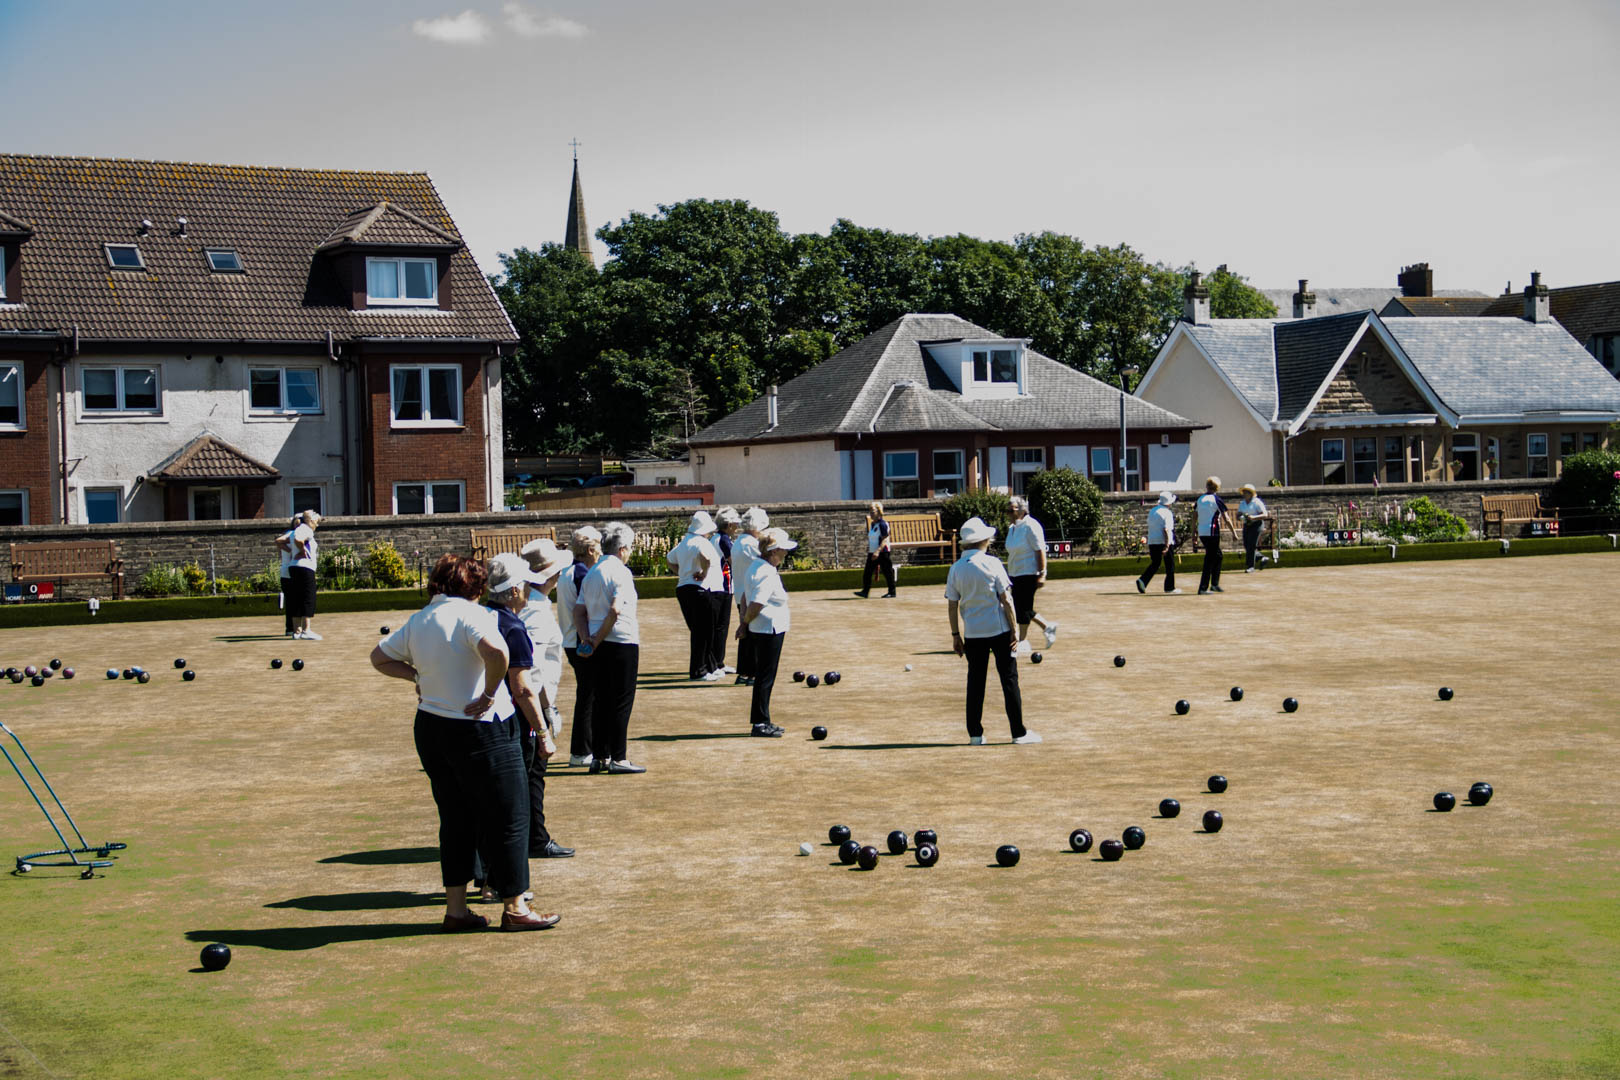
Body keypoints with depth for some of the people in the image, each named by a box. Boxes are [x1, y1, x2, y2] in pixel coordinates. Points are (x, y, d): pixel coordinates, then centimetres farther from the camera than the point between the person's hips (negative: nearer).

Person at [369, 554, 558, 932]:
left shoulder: (417, 621, 8)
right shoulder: (469, 614, -15)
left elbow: (379, 657, 19)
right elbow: (495, 651, -33)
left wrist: (416, 675, 10)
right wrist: (489, 695, -20)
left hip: (430, 728, 8)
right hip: (478, 731, -8)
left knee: (455, 819, 16)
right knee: (509, 816, 4)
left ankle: (455, 909, 19)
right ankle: (514, 908, 9)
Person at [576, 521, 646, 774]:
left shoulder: (591, 573, 13)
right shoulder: (620, 572, -10)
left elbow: (578, 612, 11)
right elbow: (615, 611, -20)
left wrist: (587, 639, 1)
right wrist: (597, 640, -12)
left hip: (599, 646, 7)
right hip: (622, 642, -7)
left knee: (601, 701, 12)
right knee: (621, 701, -2)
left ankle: (599, 756, 14)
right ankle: (618, 758, -1)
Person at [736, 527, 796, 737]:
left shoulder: (756, 565, 12)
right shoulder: (767, 574, -20)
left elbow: (748, 598, 15)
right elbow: (756, 604, -24)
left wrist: (744, 622, 11)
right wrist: (745, 623, -8)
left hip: (760, 630, 10)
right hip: (769, 630, -10)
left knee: (764, 677, 15)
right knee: (765, 678, -4)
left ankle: (761, 722, 22)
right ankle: (760, 723, 1)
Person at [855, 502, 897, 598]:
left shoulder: (882, 524, -14)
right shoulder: (872, 524, 13)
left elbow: (885, 540, -19)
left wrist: (878, 551, -26)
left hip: (883, 552, -9)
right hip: (872, 553, 9)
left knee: (887, 573, 0)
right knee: (867, 573, 3)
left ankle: (892, 592, 8)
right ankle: (865, 591, 4)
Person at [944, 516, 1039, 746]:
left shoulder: (956, 569, 0)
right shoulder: (992, 564, -9)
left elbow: (952, 606, 2)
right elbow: (1006, 599, -9)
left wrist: (956, 635, 10)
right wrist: (1015, 629, -4)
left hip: (972, 632, 3)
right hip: (999, 630, -3)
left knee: (975, 682, 10)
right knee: (1009, 679, 4)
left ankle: (975, 734, 10)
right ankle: (1019, 733, 7)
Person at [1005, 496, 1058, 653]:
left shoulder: (1030, 526, -13)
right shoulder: (1012, 528, 14)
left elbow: (1040, 551, -16)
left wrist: (1042, 574, -19)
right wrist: (1009, 573, 21)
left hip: (1028, 573, -9)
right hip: (1015, 574, 9)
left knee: (1023, 606, -6)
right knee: (1019, 607, 9)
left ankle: (1023, 641, 3)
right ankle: (1047, 626, 25)